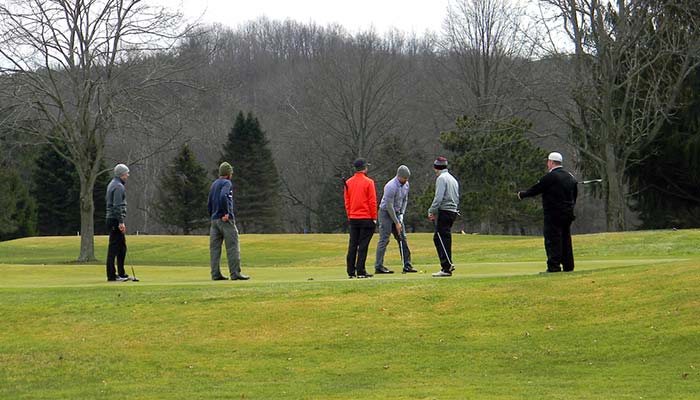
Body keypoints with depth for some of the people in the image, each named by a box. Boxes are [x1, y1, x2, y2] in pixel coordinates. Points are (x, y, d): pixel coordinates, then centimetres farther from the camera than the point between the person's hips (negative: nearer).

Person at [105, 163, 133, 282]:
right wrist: (121, 222, -22)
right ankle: (111, 276, -8)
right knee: (114, 247, -8)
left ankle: (121, 274, 19)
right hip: (115, 220, -11)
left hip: (111, 219, 11)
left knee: (122, 247, 15)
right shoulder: (119, 187, -14)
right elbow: (117, 206, -21)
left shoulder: (112, 184, 17)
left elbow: (107, 199, 24)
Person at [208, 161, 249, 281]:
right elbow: (223, 196, -25)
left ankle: (215, 274, 5)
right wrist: (226, 213, -20)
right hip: (226, 220, -8)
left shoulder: (214, 184, 18)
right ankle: (235, 273, -9)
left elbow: (209, 204, 20)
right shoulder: (226, 183, -6)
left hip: (214, 219, 8)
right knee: (233, 247, -5)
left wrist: (212, 216, 19)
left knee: (214, 248, 5)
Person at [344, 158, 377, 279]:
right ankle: (361, 271, -4)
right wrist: (374, 218, -2)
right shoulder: (368, 182, -9)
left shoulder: (348, 182, 6)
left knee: (352, 245, 8)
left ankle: (351, 272, 8)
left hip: (353, 219, 5)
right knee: (363, 246, -3)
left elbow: (346, 201, 10)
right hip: (366, 218, -5)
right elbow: (372, 201, -9)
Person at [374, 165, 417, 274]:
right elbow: (389, 206, -22)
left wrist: (401, 215, 1)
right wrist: (396, 223, -17)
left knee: (402, 239, 4)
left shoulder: (406, 185, 2)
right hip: (386, 213, -8)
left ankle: (407, 265, 7)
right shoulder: (391, 186, -24)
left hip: (397, 213, 8)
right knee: (384, 240, -11)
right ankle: (378, 267, -11)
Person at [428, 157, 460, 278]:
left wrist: (431, 211, -8)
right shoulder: (453, 179, 20)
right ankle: (448, 264, 14)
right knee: (438, 238, 16)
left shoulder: (441, 178, -8)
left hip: (444, 212, -9)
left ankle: (447, 268, -11)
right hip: (453, 212, 9)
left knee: (443, 240, -8)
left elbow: (438, 198, -18)